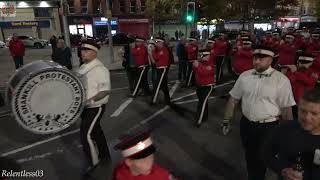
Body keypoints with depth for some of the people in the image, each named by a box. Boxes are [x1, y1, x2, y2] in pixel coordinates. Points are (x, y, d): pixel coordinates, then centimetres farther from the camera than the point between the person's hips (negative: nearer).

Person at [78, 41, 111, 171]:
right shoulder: (83, 67, 6)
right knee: (95, 131, 21)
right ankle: (104, 155, 42)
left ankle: (95, 164, 13)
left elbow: (106, 90, -22)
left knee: (86, 134, -7)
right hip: (85, 107, 9)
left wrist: (91, 100, -29)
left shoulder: (100, 69, -19)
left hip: (95, 107, -9)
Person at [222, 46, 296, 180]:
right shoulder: (245, 76, -2)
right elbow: (233, 99, 3)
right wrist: (226, 120, 4)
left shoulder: (281, 80, -12)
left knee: (261, 159, 13)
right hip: (246, 124, 4)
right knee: (249, 156, 22)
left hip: (268, 127, -3)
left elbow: (286, 109, -9)